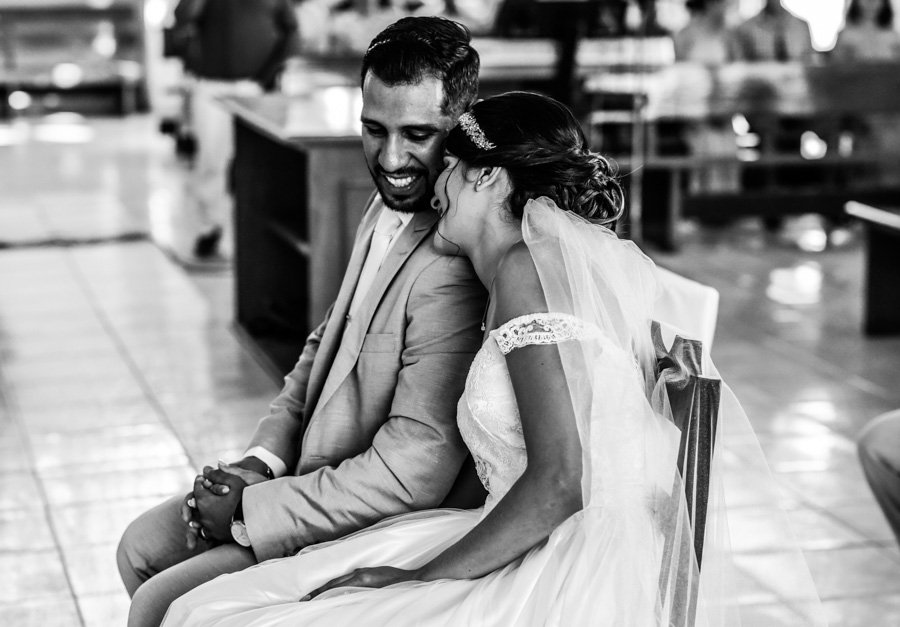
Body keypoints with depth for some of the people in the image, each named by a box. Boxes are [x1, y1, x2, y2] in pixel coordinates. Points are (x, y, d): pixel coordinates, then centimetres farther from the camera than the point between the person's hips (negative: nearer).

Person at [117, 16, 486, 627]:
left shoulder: (454, 268, -29)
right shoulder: (387, 207, 2)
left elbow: (412, 472, -28)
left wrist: (251, 509, -19)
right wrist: (262, 460, 1)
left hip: (381, 528, -9)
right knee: (141, 548, 16)